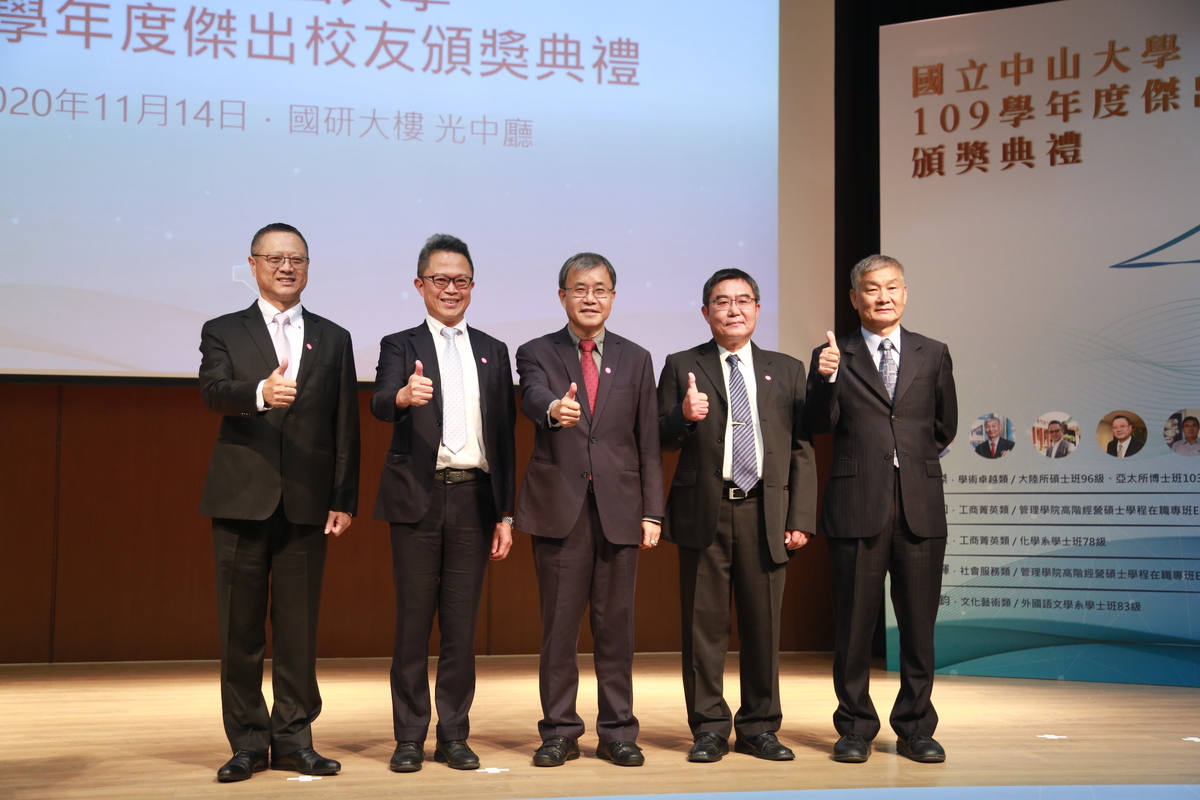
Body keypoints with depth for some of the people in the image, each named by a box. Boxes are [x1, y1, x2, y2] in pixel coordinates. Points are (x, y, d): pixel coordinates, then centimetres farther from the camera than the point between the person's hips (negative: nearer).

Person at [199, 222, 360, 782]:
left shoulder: (333, 339, 13)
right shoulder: (223, 332, 8)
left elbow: (345, 426, 9)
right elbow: (214, 390, -12)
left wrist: (344, 499, 2)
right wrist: (259, 393, -33)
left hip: (307, 503, 1)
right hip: (242, 500, -1)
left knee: (299, 627, 4)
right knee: (241, 626, 3)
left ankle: (294, 739, 12)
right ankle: (248, 742, 12)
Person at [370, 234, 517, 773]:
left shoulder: (493, 353, 13)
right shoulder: (400, 346, 4)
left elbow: (505, 437, 12)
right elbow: (380, 405, -16)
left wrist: (505, 514, 7)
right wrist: (404, 395, -40)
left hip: (475, 498, 2)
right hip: (418, 500, -2)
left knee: (462, 622, 6)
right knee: (413, 620, 2)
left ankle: (454, 735, 14)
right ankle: (409, 738, 10)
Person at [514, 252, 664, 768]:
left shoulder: (635, 359, 12)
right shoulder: (537, 353, 5)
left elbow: (648, 442, 9)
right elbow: (532, 398, -18)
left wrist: (652, 511, 3)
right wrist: (553, 410, -42)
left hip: (619, 508, 2)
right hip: (559, 507, -1)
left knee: (615, 625, 5)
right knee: (559, 625, 2)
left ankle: (617, 733, 14)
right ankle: (559, 733, 12)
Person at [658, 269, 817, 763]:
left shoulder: (787, 370, 13)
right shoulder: (682, 367, 8)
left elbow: (801, 451, 9)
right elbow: (661, 441, 6)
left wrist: (801, 517, 1)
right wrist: (684, 416, -16)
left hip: (766, 513, 1)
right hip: (704, 513, -1)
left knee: (763, 625, 5)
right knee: (705, 624, 2)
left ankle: (759, 728, 17)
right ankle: (709, 729, 13)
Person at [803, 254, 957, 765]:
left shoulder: (933, 355, 11)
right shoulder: (834, 357, 5)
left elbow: (945, 427, 20)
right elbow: (818, 426, -5)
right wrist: (826, 379, -19)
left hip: (920, 507, 2)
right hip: (857, 507, -2)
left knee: (919, 624, 6)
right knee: (854, 624, 3)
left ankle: (916, 729, 18)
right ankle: (855, 729, 15)